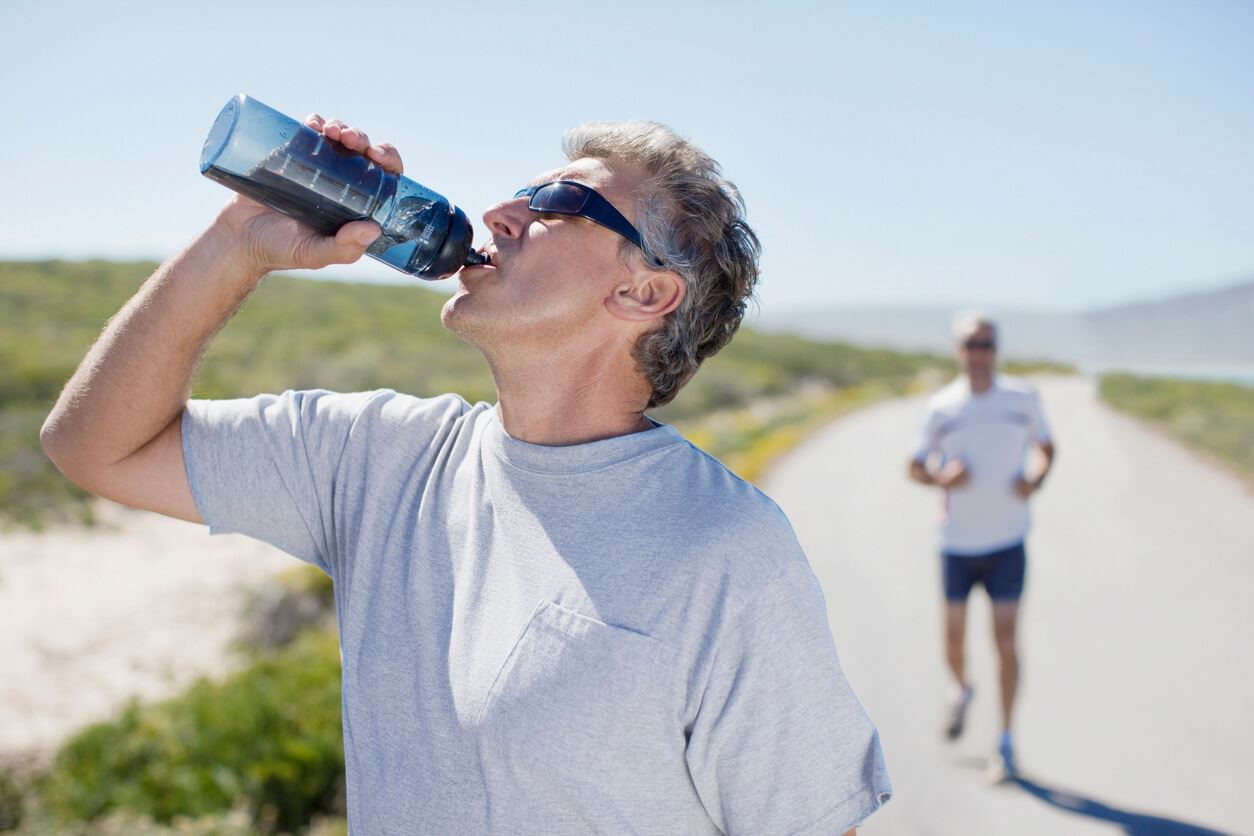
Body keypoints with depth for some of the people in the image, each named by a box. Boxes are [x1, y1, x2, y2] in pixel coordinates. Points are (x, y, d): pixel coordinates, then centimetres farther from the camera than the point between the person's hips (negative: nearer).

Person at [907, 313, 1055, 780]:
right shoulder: (941, 407, -1)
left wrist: (1036, 480, -6)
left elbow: (1046, 447, 15)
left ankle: (1006, 742, 6)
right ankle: (962, 690, 42)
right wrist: (942, 477, -15)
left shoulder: (1023, 399, 1)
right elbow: (916, 466, 7)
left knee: (1005, 640, -6)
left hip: (1007, 542, -1)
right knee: (953, 639, 9)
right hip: (957, 543, 1)